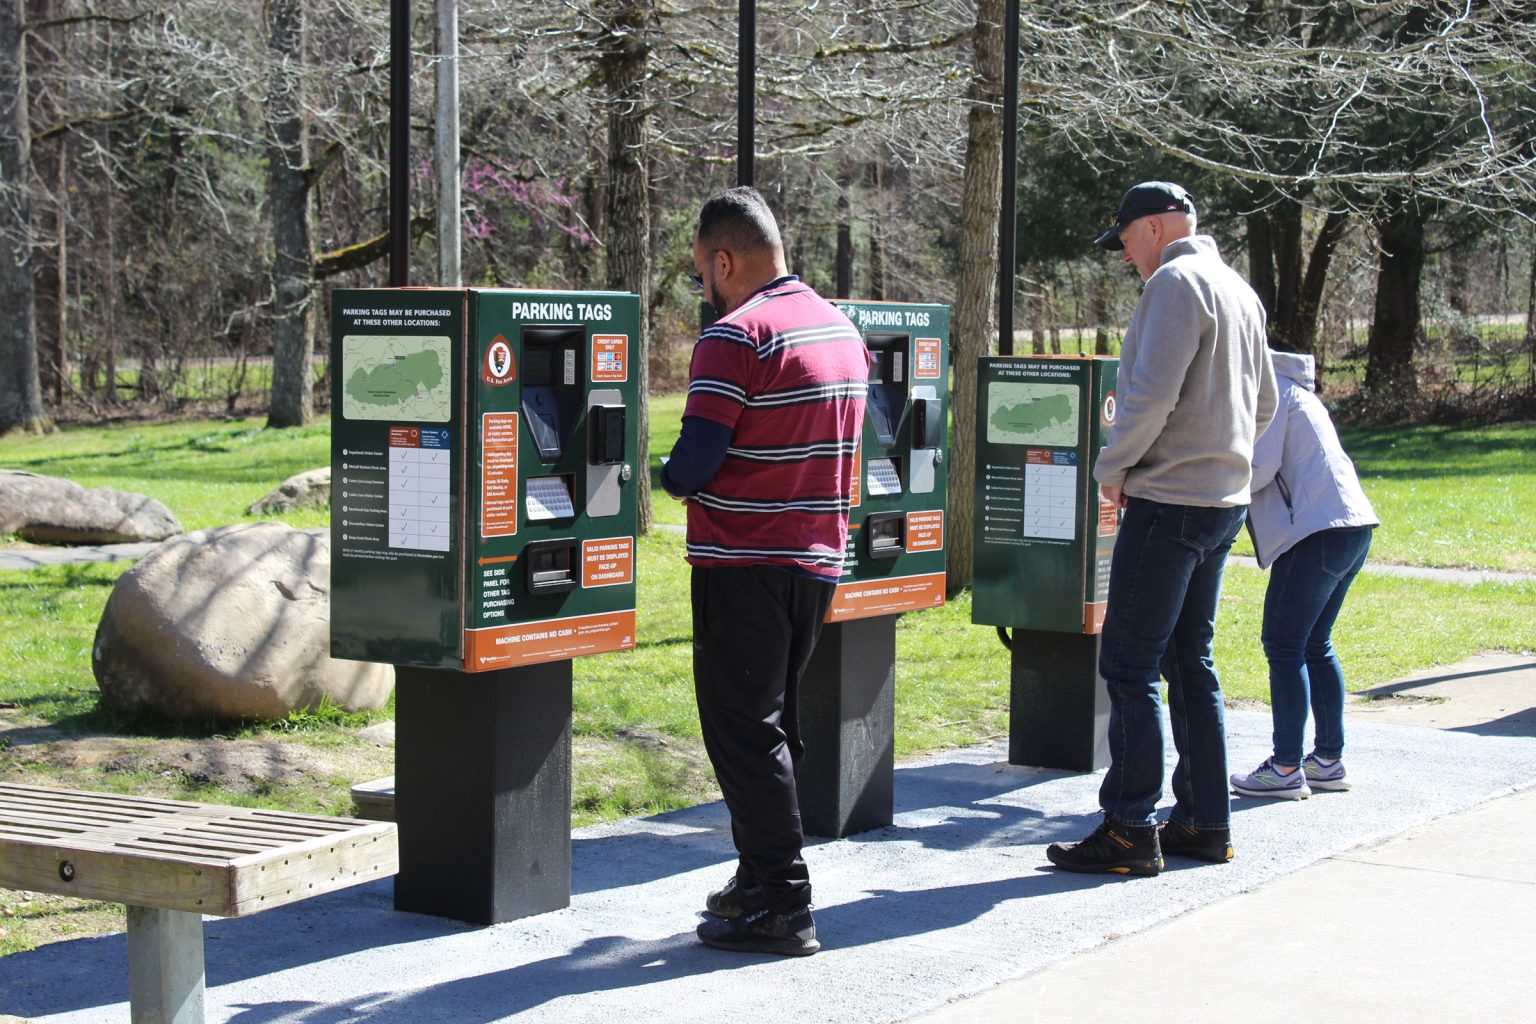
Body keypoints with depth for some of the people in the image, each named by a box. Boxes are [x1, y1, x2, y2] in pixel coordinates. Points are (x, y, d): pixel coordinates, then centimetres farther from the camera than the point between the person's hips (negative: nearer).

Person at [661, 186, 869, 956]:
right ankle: (760, 882, 24)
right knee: (772, 725, 18)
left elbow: (695, 463, -20)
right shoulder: (842, 328, 11)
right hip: (818, 558, 8)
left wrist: (671, 479, 2)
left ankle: (781, 905, -3)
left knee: (743, 730, -3)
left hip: (744, 566, -8)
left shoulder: (736, 337, -16)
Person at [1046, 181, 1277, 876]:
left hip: (1169, 502, -10)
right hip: (1224, 500, 10)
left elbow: (1152, 393, -21)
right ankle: (1204, 823, 17)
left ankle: (1129, 830, -5)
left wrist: (1112, 468, -9)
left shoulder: (1177, 283, -12)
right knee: (1189, 662, 14)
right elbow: (1263, 404, 24)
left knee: (1129, 665, -6)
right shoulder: (1237, 290, 18)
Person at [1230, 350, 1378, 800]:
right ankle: (1329, 760, 20)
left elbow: (1260, 467, -13)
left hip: (1317, 531, -10)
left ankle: (1286, 769, -3)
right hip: (1352, 527, 10)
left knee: (1283, 646, -4)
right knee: (1315, 646, 16)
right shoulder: (1289, 389, 24)